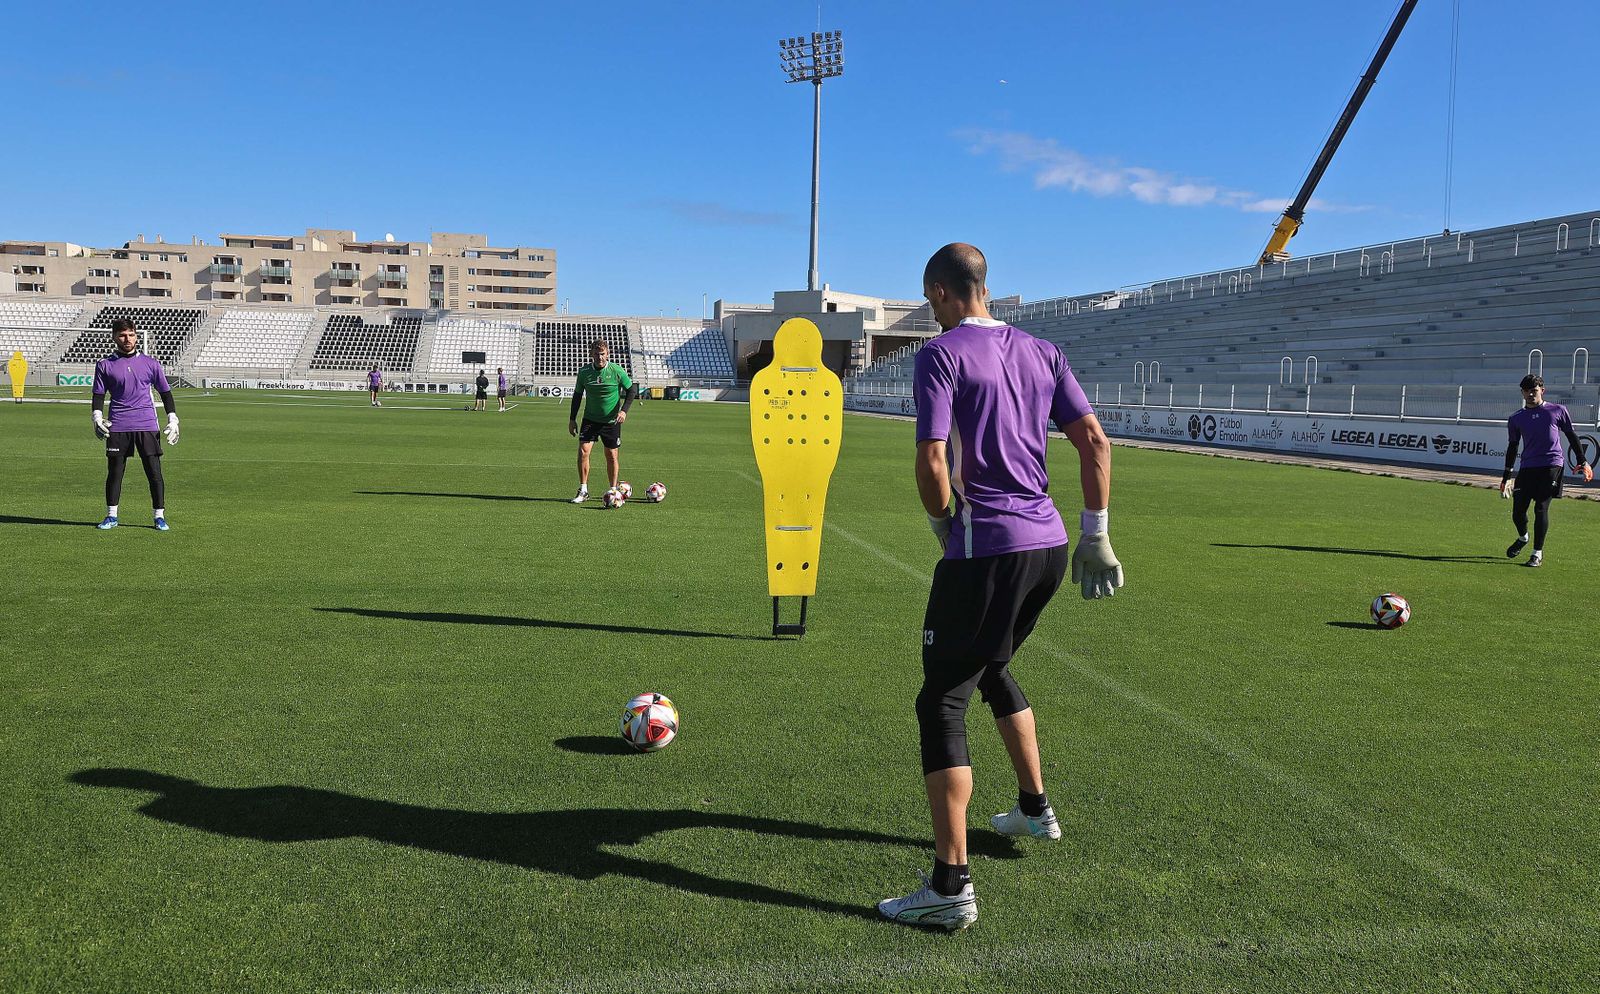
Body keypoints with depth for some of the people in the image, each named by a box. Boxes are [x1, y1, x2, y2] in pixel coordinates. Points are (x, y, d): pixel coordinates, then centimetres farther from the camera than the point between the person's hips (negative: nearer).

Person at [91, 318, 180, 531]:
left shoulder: (150, 364, 8)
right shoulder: (105, 365, 8)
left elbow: (165, 392, 13)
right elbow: (99, 395, 9)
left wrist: (173, 420, 6)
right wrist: (97, 418, -6)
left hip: (147, 425, 0)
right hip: (117, 426, 0)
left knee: (154, 471, -2)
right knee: (114, 472, 5)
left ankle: (160, 516, 5)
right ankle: (111, 515, 16)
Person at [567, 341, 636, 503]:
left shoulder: (616, 371, -11)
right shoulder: (584, 372, -4)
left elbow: (632, 390, -1)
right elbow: (577, 395, 8)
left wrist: (624, 410, -14)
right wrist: (572, 419, 6)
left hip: (611, 421, -1)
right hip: (590, 419, 1)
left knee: (612, 456, 4)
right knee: (583, 451, -12)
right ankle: (583, 491, -2)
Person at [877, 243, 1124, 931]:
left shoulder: (940, 354, -7)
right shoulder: (1041, 352, 13)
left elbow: (932, 463, -16)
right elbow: (1094, 441, 8)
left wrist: (942, 524, 2)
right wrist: (1095, 535, 12)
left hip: (984, 550, -8)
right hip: (1049, 544, 8)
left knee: (943, 702, -2)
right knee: (994, 668, 29)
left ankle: (951, 886, -4)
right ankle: (1034, 810, 43)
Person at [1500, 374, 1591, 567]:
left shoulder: (1557, 411, 5)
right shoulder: (1516, 419, 10)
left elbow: (1571, 436, 13)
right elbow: (1512, 447, 16)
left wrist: (1582, 462, 9)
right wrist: (1506, 476, 14)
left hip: (1552, 465, -3)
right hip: (1527, 467, 3)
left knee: (1541, 508, -11)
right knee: (1517, 512, 0)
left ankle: (1538, 554, -2)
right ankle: (1523, 538, 34)